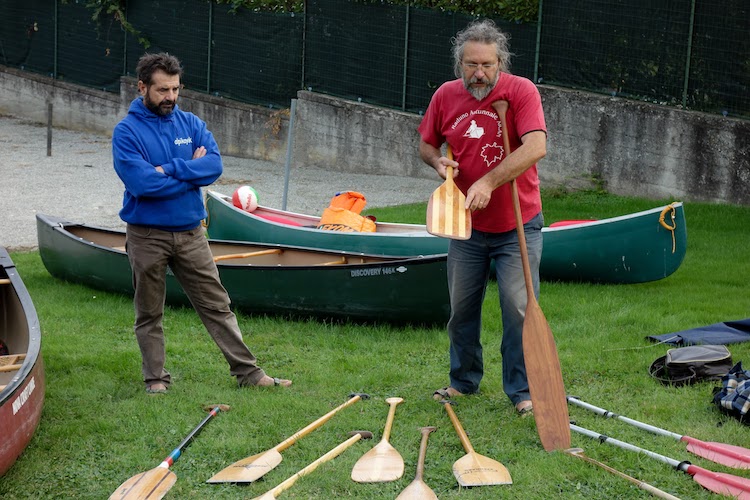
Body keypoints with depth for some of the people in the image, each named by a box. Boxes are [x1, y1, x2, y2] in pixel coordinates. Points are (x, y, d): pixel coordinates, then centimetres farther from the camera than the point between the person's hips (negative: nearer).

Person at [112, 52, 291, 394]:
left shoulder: (191, 124, 5)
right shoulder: (126, 132, -9)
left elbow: (214, 165, -10)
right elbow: (141, 182, -22)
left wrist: (168, 169, -20)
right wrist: (190, 172, -13)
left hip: (190, 233, 4)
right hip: (147, 237, -3)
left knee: (217, 305, 6)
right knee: (149, 314, 8)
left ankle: (247, 371, 9)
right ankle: (155, 378, 21)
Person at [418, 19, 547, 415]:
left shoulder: (521, 91, -16)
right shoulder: (446, 96, -2)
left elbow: (536, 147, -29)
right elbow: (426, 144, 13)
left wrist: (489, 182, -36)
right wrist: (438, 161, -11)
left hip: (517, 227, -4)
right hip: (467, 225, 4)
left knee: (518, 308, -6)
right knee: (461, 308, 14)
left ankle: (522, 390, 7)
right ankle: (464, 380, 31)